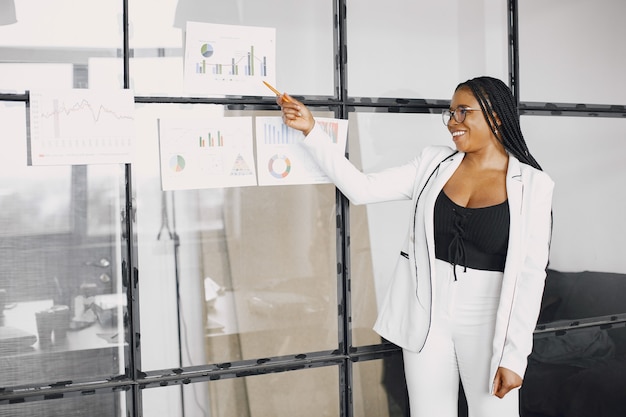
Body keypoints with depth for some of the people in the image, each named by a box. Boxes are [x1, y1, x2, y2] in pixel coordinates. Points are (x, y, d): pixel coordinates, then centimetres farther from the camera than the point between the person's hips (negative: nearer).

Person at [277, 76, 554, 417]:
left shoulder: (532, 185, -6)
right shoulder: (433, 164, 2)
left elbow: (531, 273, -8)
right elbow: (360, 189, -3)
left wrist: (515, 355, -11)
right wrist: (311, 130, -10)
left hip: (488, 327, -2)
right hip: (426, 320, 3)